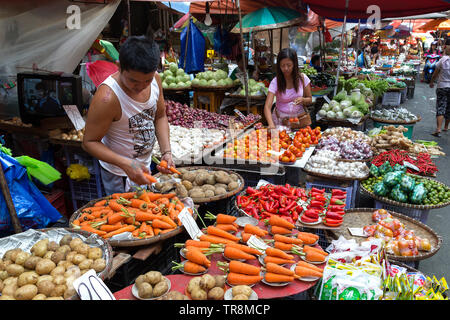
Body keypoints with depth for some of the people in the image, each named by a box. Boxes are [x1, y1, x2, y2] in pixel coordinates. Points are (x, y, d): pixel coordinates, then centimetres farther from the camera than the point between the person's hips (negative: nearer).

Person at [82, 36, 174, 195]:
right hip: (118, 174, -6)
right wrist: (126, 164, -35)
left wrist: (166, 152, -10)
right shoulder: (107, 97, -31)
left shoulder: (155, 79, -12)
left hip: (145, 166, 6)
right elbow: (89, 142, -22)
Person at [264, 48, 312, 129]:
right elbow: (267, 106, -19)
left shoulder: (302, 78, -4)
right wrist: (271, 124, -37)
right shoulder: (275, 82, -11)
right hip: (281, 119, -1)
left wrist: (302, 100, -18)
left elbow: (310, 100, 7)